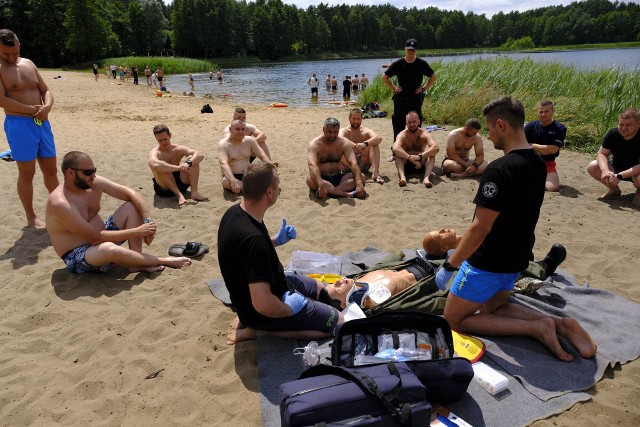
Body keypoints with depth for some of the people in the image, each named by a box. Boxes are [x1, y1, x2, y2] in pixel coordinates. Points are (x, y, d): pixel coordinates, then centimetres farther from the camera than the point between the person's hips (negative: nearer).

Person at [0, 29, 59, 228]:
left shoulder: (28, 63, 13)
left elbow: (46, 90, 14)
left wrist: (47, 106, -7)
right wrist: (33, 110, -15)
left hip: (42, 123, 6)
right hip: (19, 125, -6)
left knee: (51, 169, 11)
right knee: (27, 173, 1)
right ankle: (31, 218, 13)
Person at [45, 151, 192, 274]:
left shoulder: (95, 183, -7)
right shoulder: (59, 203, -27)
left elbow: (132, 194, -4)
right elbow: (94, 237, -29)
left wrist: (147, 221, -19)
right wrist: (137, 232, -26)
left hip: (101, 237, 8)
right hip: (77, 257, -8)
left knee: (131, 207, -6)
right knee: (109, 249, -40)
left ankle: (137, 262, -17)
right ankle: (162, 261, -16)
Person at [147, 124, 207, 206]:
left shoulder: (178, 149, 1)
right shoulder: (155, 152, -11)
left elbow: (200, 155, -14)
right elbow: (155, 164, -37)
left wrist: (188, 163, -34)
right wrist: (179, 167, -38)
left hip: (180, 183, 4)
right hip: (164, 189, -4)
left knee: (192, 159, -14)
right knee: (159, 166, -31)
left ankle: (194, 192, -23)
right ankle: (179, 195, -29)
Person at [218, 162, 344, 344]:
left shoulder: (234, 211, -7)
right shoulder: (254, 239, -37)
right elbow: (263, 305, -40)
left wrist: (275, 241, 7)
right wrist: (290, 309, -20)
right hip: (263, 310, -9)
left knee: (319, 289, 26)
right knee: (338, 323, -4)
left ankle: (251, 319, 13)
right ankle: (258, 329, -4)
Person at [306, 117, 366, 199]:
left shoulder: (344, 143, -4)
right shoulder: (315, 144, -13)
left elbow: (353, 163, -17)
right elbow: (312, 165, -30)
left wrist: (359, 183, -34)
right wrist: (321, 184, -49)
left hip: (338, 177, 3)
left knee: (361, 177, -21)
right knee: (310, 180, -37)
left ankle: (330, 191, -38)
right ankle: (348, 194, -42)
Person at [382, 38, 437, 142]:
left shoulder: (422, 64, -1)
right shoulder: (398, 64, -2)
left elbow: (433, 77, 10)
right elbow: (384, 77, 6)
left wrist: (424, 88, 0)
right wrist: (394, 88, -1)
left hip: (416, 97, 0)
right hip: (400, 98, 0)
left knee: (416, 124, 4)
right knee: (398, 123, 1)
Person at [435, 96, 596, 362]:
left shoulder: (499, 170, -26)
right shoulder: (538, 164, 3)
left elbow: (480, 228, -27)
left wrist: (449, 266, -16)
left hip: (488, 262, -9)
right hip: (517, 258, 9)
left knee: (454, 320, 8)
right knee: (493, 307, 28)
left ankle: (536, 328, -4)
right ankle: (558, 324, 6)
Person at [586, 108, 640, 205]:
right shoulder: (612, 133, -15)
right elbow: (601, 154, -14)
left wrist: (619, 176, -41)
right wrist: (605, 170, -34)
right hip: (617, 167, 5)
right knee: (592, 167, -18)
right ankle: (614, 189, 9)